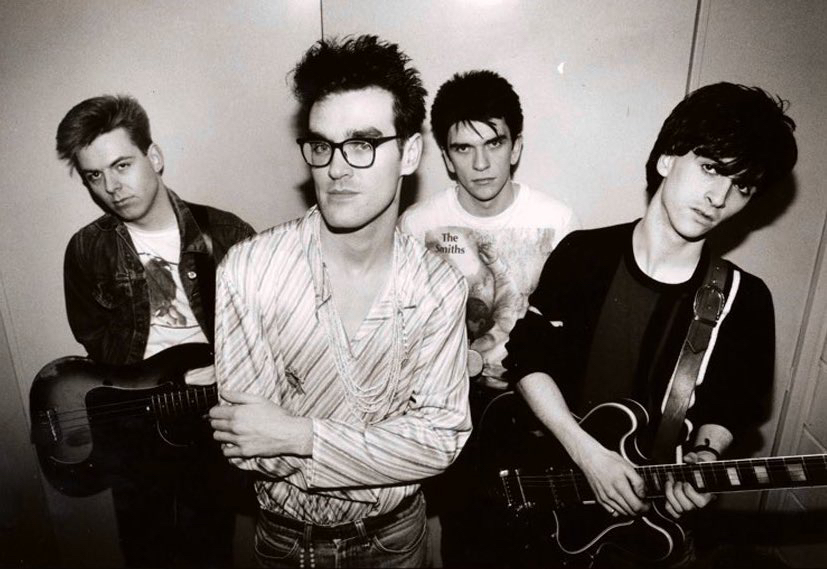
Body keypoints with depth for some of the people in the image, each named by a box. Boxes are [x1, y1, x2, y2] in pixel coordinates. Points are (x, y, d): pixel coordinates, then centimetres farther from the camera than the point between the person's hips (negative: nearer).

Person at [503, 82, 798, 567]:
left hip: (657, 509, 1)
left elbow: (734, 406, 2)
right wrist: (588, 453, -19)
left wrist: (703, 454, -18)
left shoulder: (743, 299, -10)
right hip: (556, 485, 0)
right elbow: (528, 357, -11)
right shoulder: (583, 254, -12)